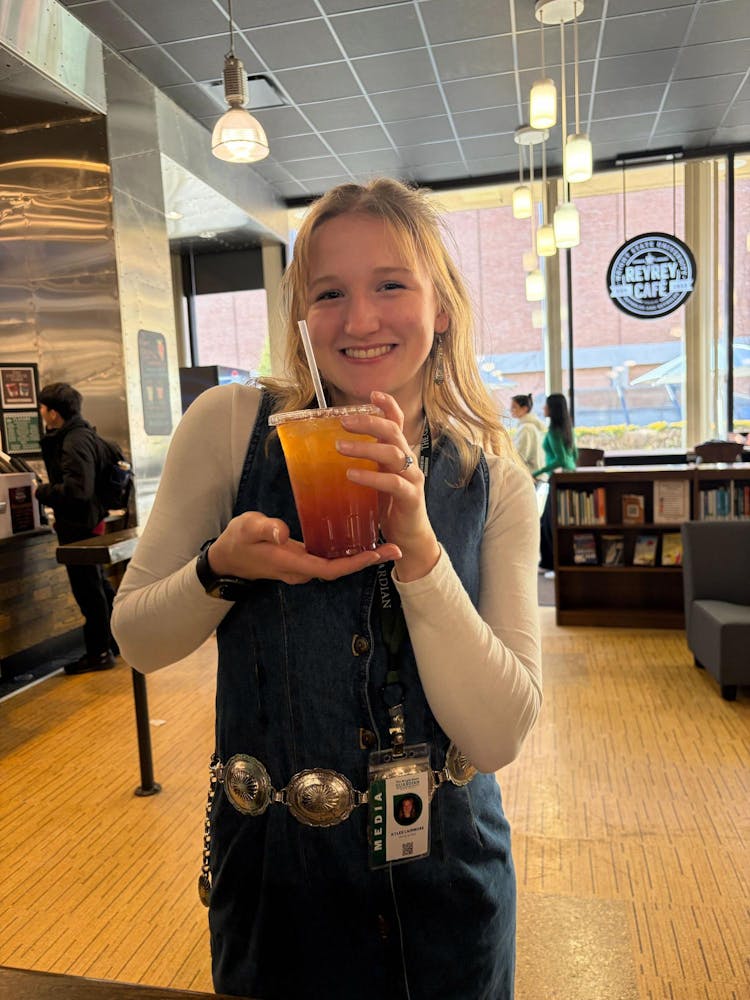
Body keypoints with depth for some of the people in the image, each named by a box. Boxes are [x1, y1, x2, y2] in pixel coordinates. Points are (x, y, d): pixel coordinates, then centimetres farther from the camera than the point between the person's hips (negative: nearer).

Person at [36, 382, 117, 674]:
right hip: (84, 522, 10)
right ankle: (118, 639, 31)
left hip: (79, 526, -10)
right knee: (98, 584, 19)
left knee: (88, 589, 0)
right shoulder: (76, 436, 10)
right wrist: (60, 513, 12)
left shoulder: (75, 443, -21)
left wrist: (40, 492, -15)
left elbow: (75, 491, -28)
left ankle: (99, 653, 12)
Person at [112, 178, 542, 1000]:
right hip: (275, 872, 0)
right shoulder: (229, 427, -12)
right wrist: (223, 566, -24)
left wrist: (419, 551, -27)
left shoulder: (495, 484, -9)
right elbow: (136, 638, -4)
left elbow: (500, 737, -15)